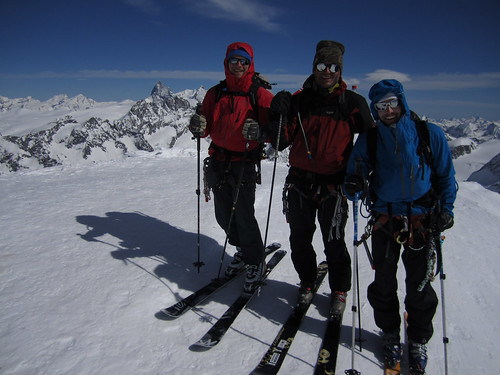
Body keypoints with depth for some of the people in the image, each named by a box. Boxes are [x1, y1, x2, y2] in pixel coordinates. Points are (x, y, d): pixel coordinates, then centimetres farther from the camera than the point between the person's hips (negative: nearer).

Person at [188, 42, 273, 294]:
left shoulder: (259, 95, -1)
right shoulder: (215, 93, 10)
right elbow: (205, 127, 10)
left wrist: (259, 131, -27)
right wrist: (198, 126, -14)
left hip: (244, 162, -4)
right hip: (218, 162, 5)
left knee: (243, 214, -8)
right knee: (223, 215, 10)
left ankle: (256, 261, 13)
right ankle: (242, 250, 35)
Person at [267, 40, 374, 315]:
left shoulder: (352, 103, 1)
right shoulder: (299, 99, 6)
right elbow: (281, 142, 3)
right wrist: (278, 115, -13)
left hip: (333, 184, -2)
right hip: (300, 181, 3)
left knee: (333, 242, 5)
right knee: (299, 239, 12)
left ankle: (339, 290, 30)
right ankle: (307, 282, 36)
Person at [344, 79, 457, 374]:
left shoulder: (430, 134, -3)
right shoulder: (369, 139, 0)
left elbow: (446, 175, 6)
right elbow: (356, 174, 1)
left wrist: (446, 209, -3)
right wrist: (353, 186, -22)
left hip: (422, 219, -1)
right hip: (385, 219, 1)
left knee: (419, 285, 9)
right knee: (384, 282, 9)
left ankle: (419, 341, 31)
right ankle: (390, 333, 32)